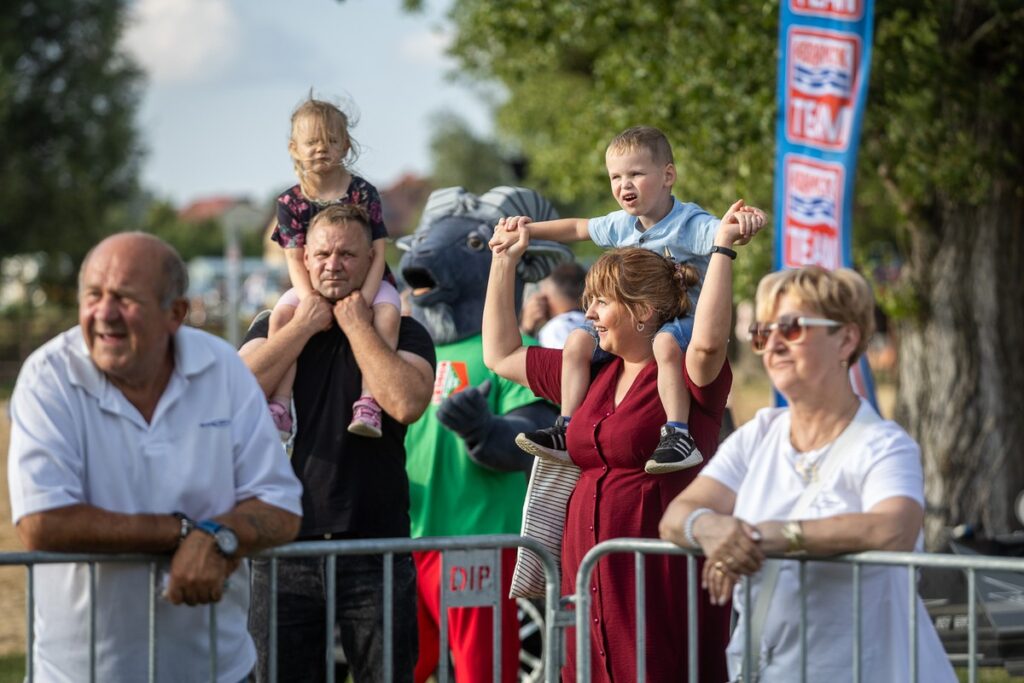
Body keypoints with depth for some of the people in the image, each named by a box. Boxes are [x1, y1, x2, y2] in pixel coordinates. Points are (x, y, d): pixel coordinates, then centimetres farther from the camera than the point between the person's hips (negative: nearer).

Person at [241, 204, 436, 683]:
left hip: (376, 550, -2)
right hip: (286, 546, 2)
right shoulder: (276, 328, 12)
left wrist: (357, 326, -7)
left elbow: (407, 403, -17)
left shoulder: (402, 333, 5)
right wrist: (304, 325, -5)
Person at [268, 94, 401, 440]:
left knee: (387, 313, -33)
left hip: (365, 280, -1)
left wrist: (363, 300, -24)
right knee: (281, 315, -27)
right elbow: (295, 259, -8)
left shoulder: (363, 193, -5)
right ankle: (279, 406, -30)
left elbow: (378, 253, -9)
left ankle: (369, 402, -40)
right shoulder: (291, 202, -2)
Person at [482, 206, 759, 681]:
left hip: (663, 573, -7)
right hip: (590, 567, 7)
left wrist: (723, 247, -27)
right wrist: (505, 260, 26)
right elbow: (501, 354, 26)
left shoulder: (684, 374, -7)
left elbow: (708, 340, -31)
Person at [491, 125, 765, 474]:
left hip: (684, 319, -8)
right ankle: (567, 430, 1)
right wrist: (529, 229, 20)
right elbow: (578, 228, 25)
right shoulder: (621, 225, 7)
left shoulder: (691, 224, -17)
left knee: (665, 343, -40)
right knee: (578, 340, -6)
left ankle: (679, 437, -41)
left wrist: (743, 220, -60)